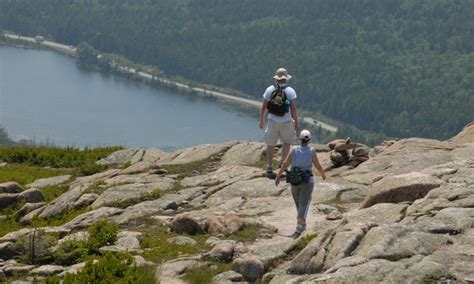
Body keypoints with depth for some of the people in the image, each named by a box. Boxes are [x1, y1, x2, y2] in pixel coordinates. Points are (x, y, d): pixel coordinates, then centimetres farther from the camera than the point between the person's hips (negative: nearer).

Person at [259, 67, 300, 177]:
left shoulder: (270, 90, -3)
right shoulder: (290, 91, -9)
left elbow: (263, 107, 0)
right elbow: (293, 109, -12)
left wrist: (261, 121, 11)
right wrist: (296, 123, -3)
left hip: (272, 121, 2)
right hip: (286, 122, -2)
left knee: (270, 144, 11)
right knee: (287, 142, 19)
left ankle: (269, 168, 11)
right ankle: (283, 163, 4)